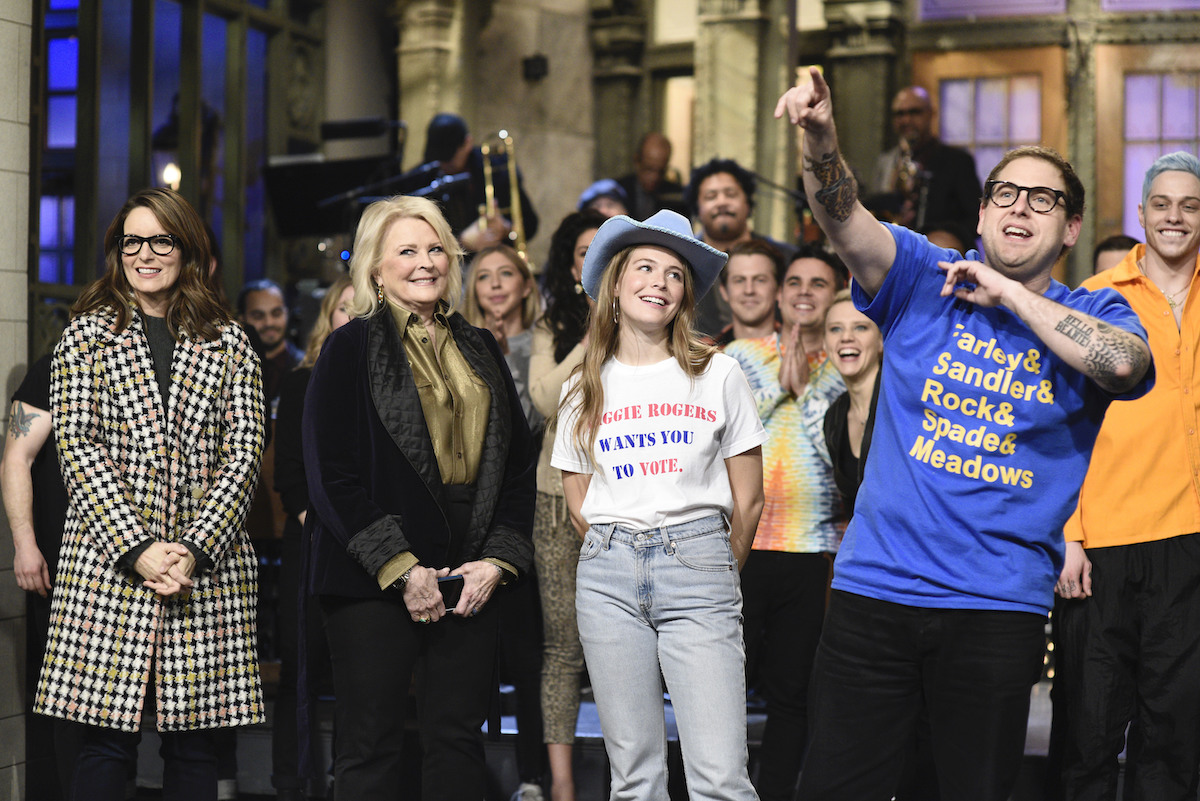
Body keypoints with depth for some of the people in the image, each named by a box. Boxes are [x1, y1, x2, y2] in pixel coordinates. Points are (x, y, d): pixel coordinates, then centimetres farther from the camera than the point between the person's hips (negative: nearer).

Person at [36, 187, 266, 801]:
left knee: (194, 743, 1)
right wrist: (138, 548, -12)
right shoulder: (86, 334, 9)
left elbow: (243, 453, 5)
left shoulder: (228, 342, 12)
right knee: (107, 739, -4)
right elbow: (76, 445, 0)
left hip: (209, 565, 1)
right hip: (108, 560, -1)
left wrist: (196, 549, -9)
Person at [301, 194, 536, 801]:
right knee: (372, 748, -1)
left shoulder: (480, 352, 15)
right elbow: (331, 476, -7)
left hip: (472, 580, 5)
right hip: (373, 582, -4)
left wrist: (497, 560, 0)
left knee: (458, 740, 6)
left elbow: (519, 466, 14)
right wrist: (398, 569, -13)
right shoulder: (351, 348, 0)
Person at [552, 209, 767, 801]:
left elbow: (748, 502, 8)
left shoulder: (718, 375, 5)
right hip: (608, 574, 2)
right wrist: (619, 558, 11)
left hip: (698, 564, -2)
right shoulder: (584, 391, 12)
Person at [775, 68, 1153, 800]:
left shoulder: (1094, 315, 5)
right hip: (875, 586, 1)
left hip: (1000, 605, 0)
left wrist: (1007, 292, -13)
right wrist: (820, 136, -32)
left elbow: (1124, 363, -20)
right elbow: (844, 217, -12)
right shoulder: (923, 279, 6)